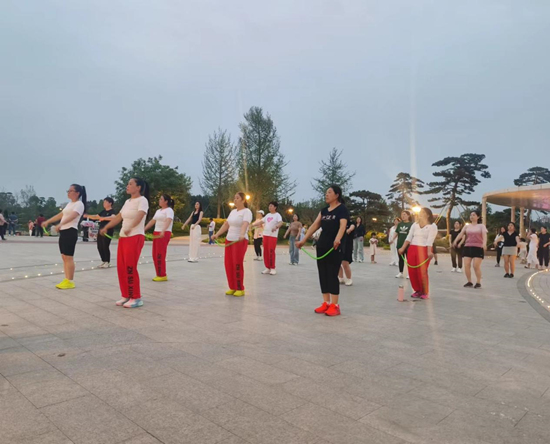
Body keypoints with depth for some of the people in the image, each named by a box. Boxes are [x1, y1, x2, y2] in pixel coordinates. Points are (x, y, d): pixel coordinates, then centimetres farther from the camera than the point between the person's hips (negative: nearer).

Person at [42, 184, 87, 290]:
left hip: (71, 232, -9)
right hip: (63, 231, 9)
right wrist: (47, 222, 26)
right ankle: (66, 280, 12)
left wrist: (60, 224, -38)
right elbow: (60, 215, 28)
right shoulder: (69, 204, 21)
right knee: (64, 257, 8)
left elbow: (72, 216, -25)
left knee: (68, 257, -9)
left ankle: (70, 281, -5)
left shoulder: (79, 204, -8)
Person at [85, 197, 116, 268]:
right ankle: (103, 261, 19)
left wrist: (103, 218, -39)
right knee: (100, 246, 8)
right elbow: (96, 217, 24)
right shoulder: (103, 211, 17)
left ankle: (108, 262, 3)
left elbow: (113, 217, -29)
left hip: (108, 231, -8)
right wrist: (88, 216, 10)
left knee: (105, 246, -8)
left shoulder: (112, 211, -8)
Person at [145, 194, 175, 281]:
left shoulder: (169, 210, -8)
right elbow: (152, 221, 22)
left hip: (164, 234, -8)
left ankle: (162, 275, -4)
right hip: (156, 233, 8)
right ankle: (159, 274, 13)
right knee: (155, 255, 6)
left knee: (160, 255, -10)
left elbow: (168, 221, -24)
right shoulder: (158, 211, 19)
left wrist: (163, 231, -39)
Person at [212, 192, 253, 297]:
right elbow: (226, 224, 16)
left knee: (238, 265, -6)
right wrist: (217, 234, 5)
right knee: (228, 264, 3)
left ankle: (240, 289, 5)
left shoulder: (247, 212, -9)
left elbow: (245, 224, -26)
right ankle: (233, 288, 13)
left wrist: (242, 235, -44)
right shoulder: (233, 211, 15)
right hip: (229, 240, 7)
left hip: (240, 241, -7)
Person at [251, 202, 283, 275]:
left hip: (273, 236, -7)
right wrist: (253, 225, 13)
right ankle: (267, 268, 15)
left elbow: (281, 223, -22)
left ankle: (273, 268, -1)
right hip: (265, 235, 7)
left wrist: (276, 227, -41)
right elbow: (261, 222, 22)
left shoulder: (277, 215, -5)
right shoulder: (267, 215, 16)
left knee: (271, 252, -9)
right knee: (266, 252, 7)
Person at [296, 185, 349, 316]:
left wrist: (337, 239, -43)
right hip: (321, 246, 7)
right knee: (323, 275, 7)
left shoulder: (342, 209, -7)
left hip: (334, 248, -7)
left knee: (332, 275, -5)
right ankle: (326, 303, 15)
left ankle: (335, 305, 3)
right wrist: (303, 240, 4)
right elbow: (315, 225, 11)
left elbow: (343, 226, -24)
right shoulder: (324, 210, 13)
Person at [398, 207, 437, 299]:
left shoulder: (432, 226, -2)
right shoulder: (415, 224, 14)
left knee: (422, 272, -7)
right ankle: (418, 290, 18)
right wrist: (402, 248, 1)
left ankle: (425, 292, 7)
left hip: (424, 250, -5)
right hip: (412, 249, 5)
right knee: (412, 271, 4)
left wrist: (429, 252, -26)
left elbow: (430, 240, -14)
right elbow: (409, 237, 9)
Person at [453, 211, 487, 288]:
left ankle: (478, 282, 9)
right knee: (466, 265, -3)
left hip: (478, 248, -3)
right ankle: (469, 282, 10)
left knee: (476, 266, -7)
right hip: (467, 247, 3)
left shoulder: (481, 226, 4)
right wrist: (455, 241, -22)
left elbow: (484, 235, -12)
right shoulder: (467, 226, 13)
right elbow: (461, 234, -3)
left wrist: (484, 244, -32)